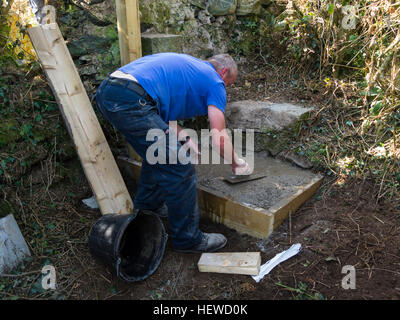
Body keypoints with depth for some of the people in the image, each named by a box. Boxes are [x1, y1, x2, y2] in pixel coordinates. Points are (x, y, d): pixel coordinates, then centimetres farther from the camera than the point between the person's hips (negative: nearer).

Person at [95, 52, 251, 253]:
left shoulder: (188, 64, 31)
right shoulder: (214, 82, 8)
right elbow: (219, 140, 0)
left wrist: (183, 137, 14)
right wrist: (236, 164, 19)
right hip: (129, 102, -10)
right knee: (180, 169, -1)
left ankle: (147, 206, 46)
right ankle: (187, 238, 13)